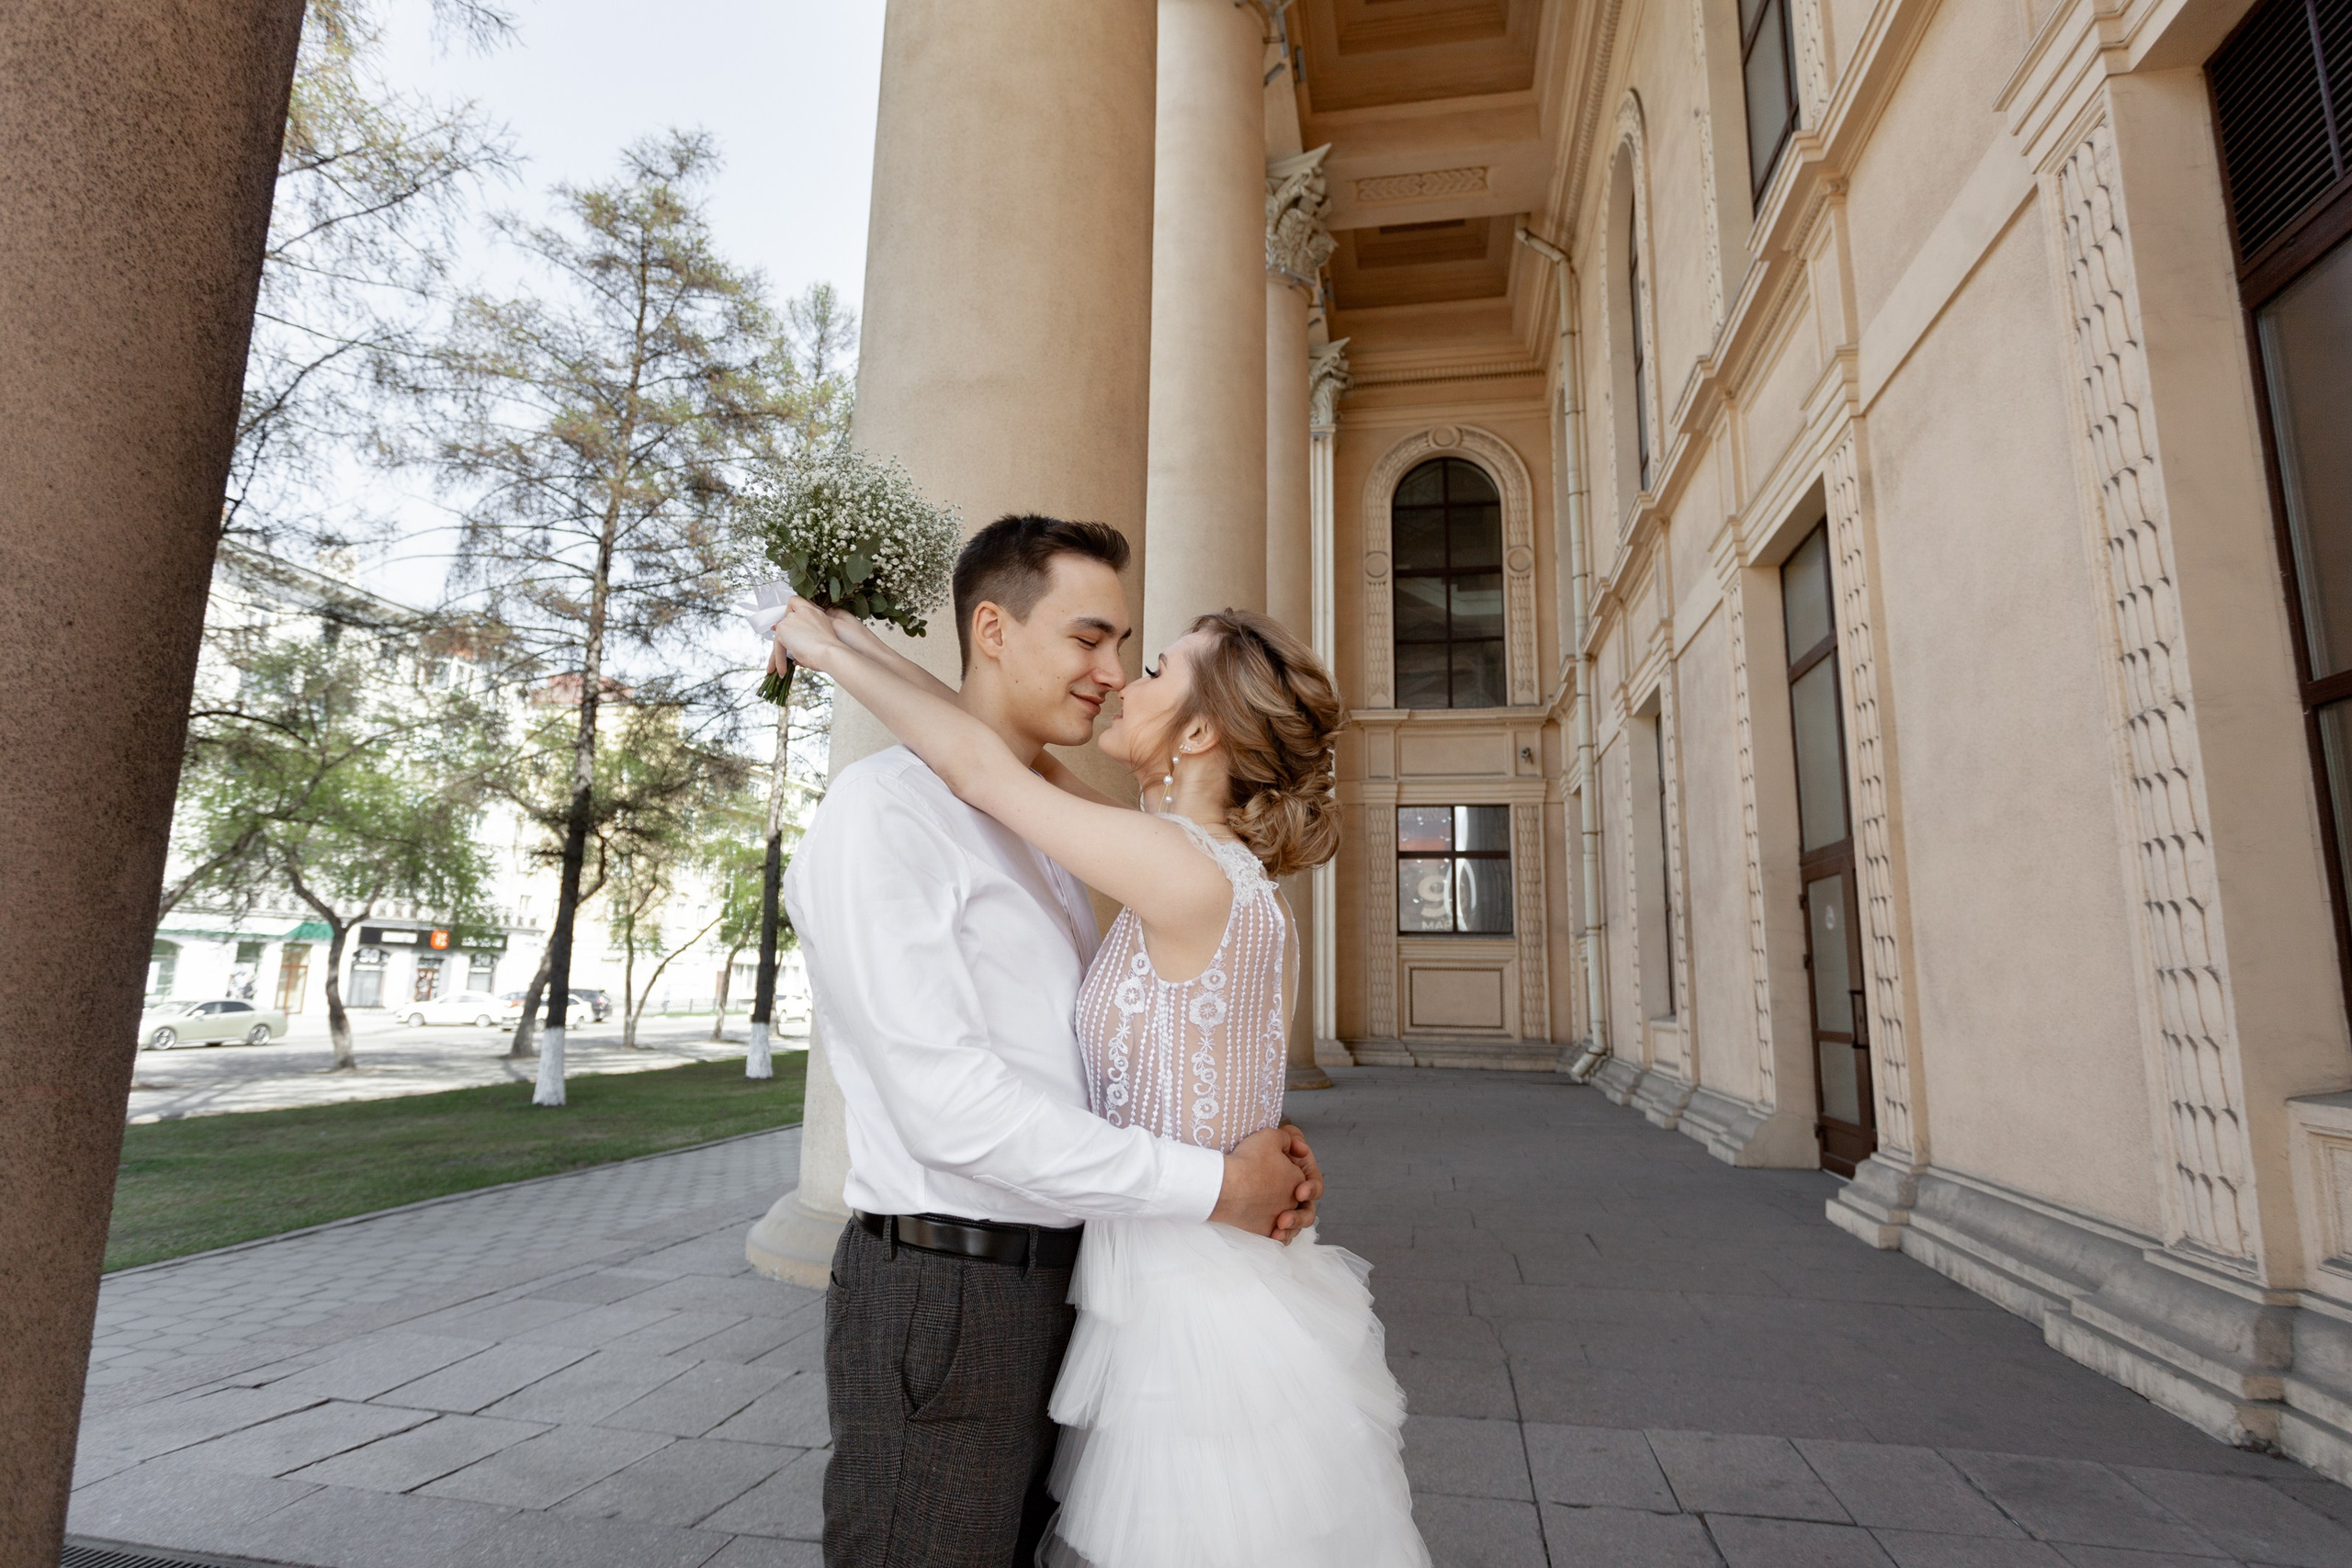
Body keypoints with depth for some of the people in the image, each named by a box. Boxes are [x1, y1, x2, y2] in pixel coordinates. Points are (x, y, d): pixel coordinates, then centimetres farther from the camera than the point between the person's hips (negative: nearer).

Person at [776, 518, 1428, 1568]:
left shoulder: (1193, 875, -21)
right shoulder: (1225, 876, 5)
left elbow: (981, 767, -17)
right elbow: (1026, 765, 9)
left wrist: (830, 647, -3)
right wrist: (867, 648, 12)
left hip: (1198, 1319, -8)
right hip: (1203, 1294, 8)